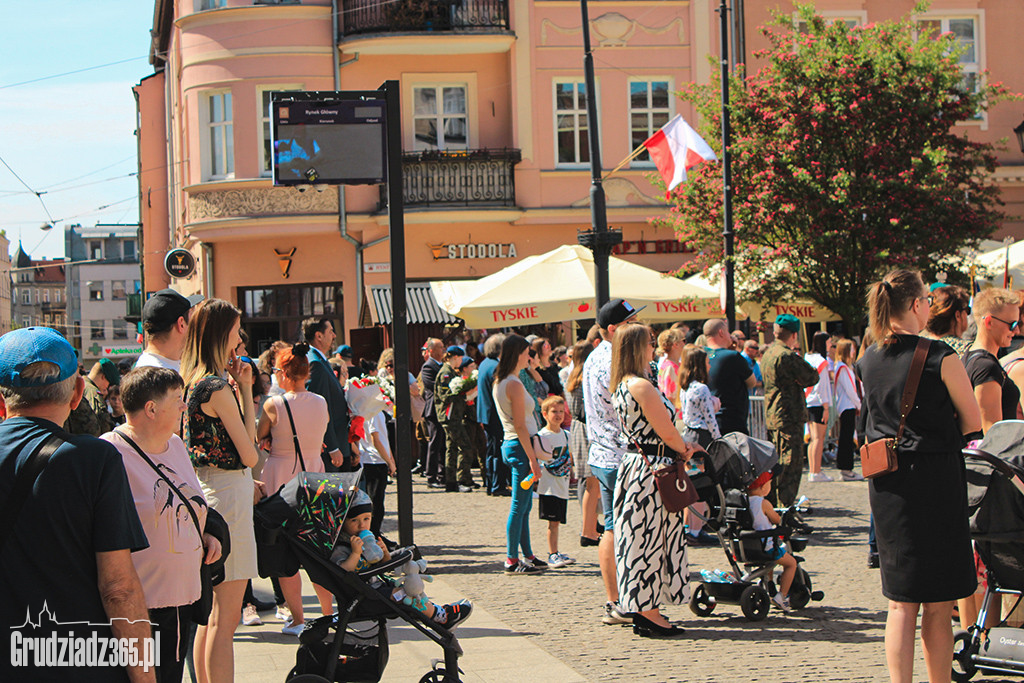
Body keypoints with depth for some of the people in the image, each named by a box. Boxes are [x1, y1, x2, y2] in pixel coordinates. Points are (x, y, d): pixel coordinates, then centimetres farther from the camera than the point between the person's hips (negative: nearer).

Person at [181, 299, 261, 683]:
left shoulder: (191, 382, 10)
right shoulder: (218, 388, -16)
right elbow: (250, 454, -14)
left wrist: (236, 384, 10)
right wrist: (245, 391, -10)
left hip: (205, 491, 10)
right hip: (229, 496, -10)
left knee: (210, 613, 17)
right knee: (225, 618, -6)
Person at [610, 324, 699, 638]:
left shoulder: (621, 386, 13)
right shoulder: (642, 386, -18)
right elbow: (668, 433, -16)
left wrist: (682, 445, 7)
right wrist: (684, 450, 3)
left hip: (633, 464, 10)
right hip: (652, 468, -10)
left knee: (639, 537, 14)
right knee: (651, 538, -4)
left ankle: (641, 608, 20)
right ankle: (649, 615, 1)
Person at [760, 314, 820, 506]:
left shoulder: (767, 354, 13)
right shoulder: (787, 356, -18)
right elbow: (812, 378, -13)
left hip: (771, 418, 10)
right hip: (789, 418, -10)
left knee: (775, 464, 16)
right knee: (790, 465, -6)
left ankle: (771, 505, 21)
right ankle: (784, 508, -8)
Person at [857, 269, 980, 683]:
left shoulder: (867, 363, 6)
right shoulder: (940, 358, -11)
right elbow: (973, 424, -3)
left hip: (885, 483, 5)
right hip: (935, 479, -5)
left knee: (901, 602, 8)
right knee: (938, 606, 4)